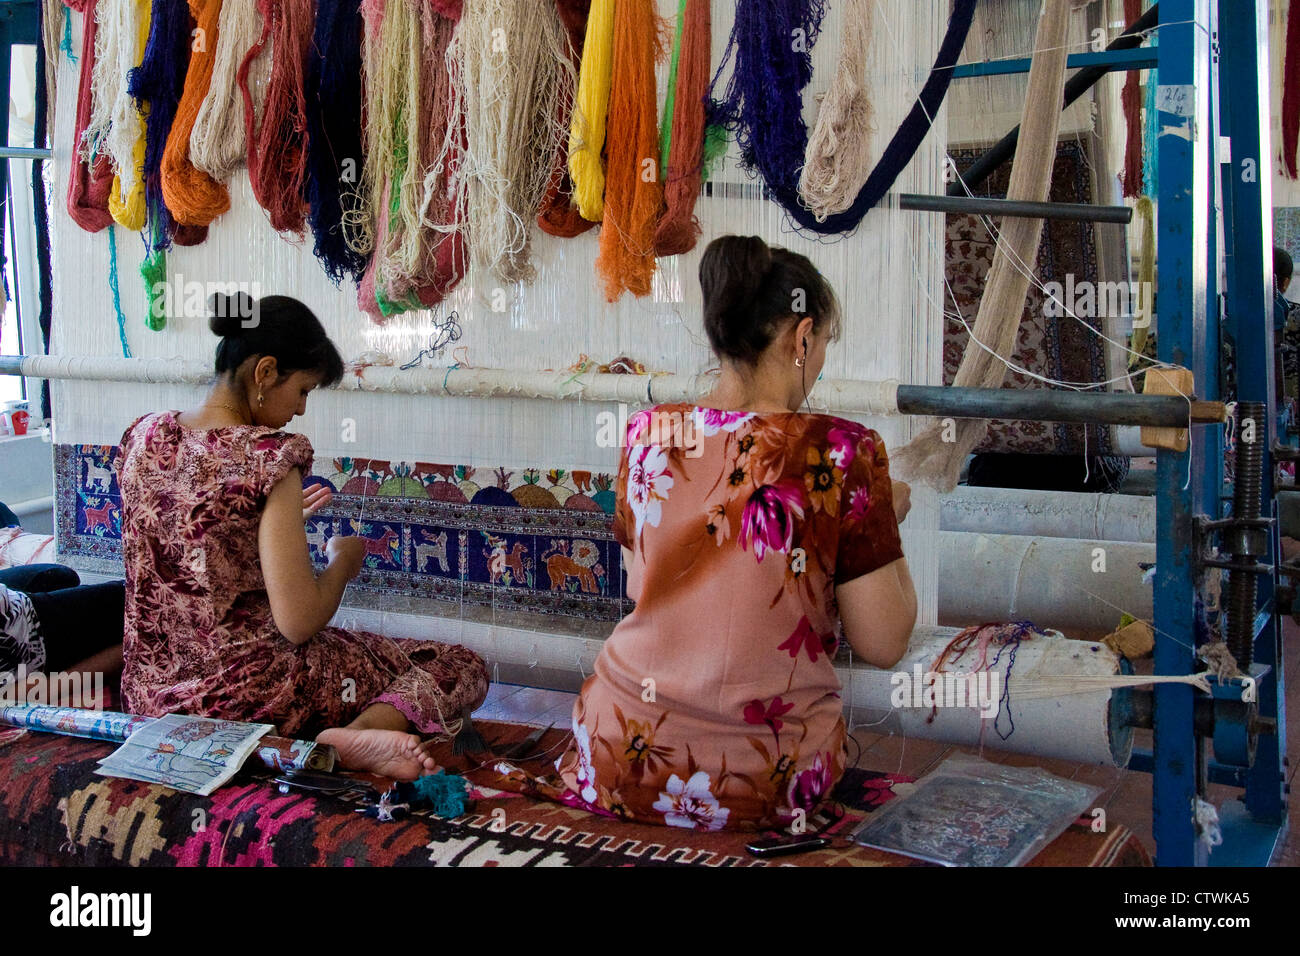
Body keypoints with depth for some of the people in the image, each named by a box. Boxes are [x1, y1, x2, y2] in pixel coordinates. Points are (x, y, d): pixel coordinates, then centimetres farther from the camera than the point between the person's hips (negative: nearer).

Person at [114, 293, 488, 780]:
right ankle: (363, 730, -22)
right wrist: (344, 561, -2)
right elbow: (299, 622, -22)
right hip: (245, 694, -8)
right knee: (461, 665, 4)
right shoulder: (268, 457, -20)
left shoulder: (143, 434, 1)